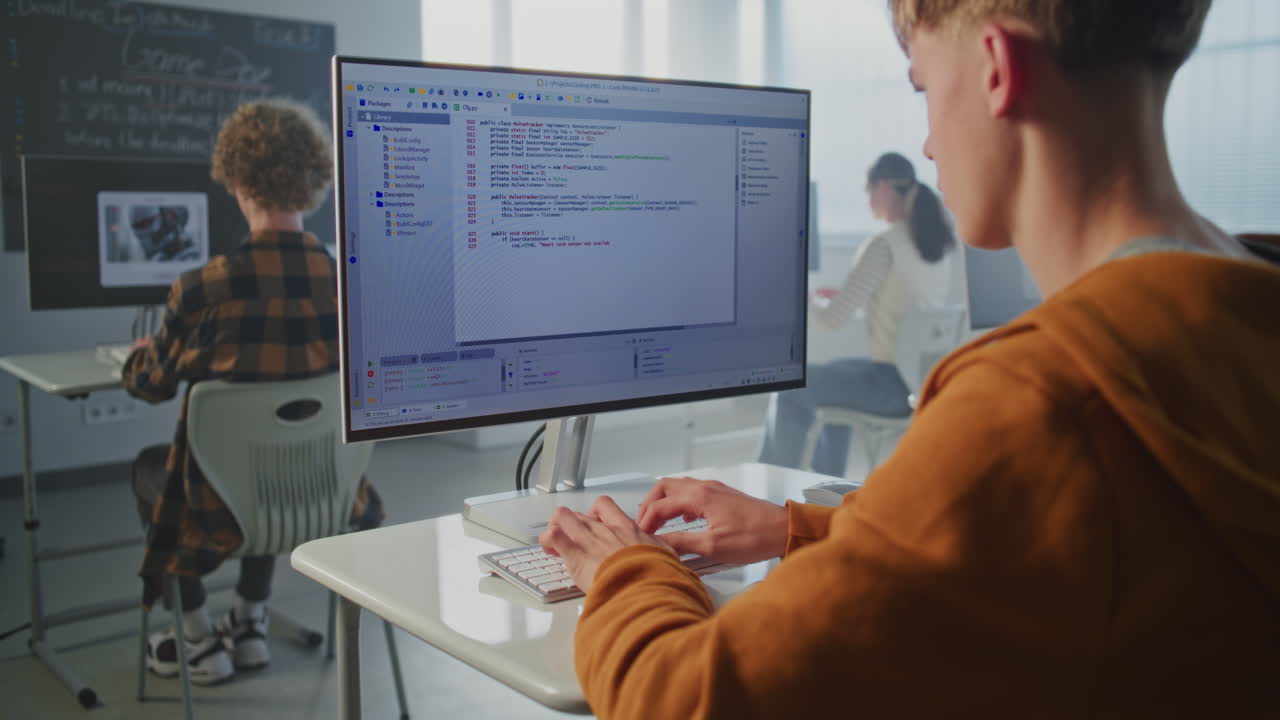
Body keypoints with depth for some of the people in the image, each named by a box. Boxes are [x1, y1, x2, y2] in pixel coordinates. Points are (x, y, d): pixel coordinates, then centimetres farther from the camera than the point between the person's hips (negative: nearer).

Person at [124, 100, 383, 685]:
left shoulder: (201, 289, -21)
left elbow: (151, 384, -2)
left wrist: (139, 353, 22)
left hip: (227, 506, -3)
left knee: (148, 466, 31)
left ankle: (199, 643, 37)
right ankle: (250, 627, 44)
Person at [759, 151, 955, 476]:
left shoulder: (882, 246, -17)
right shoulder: (935, 242, 8)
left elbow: (835, 318, -17)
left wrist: (811, 301, 5)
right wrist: (844, 296, 20)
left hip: (895, 384, -8)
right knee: (834, 374, 32)